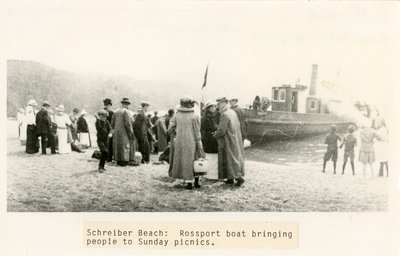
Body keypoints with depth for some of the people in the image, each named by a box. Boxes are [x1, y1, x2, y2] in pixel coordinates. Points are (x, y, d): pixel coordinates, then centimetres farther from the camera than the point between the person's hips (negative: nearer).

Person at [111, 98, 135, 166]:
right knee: (125, 146, -5)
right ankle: (124, 161, -8)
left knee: (118, 146, 10)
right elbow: (128, 123, -17)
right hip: (124, 133, -7)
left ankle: (118, 161, 12)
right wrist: (131, 132, -11)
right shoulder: (126, 111, -9)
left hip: (116, 133, 7)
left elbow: (112, 123, 12)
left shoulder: (116, 112, 13)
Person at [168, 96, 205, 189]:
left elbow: (171, 126, 1)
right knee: (195, 161, 12)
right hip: (191, 142, -3)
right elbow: (197, 133, -7)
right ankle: (196, 181, 12)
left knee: (185, 162, 9)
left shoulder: (177, 115, -1)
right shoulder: (194, 117, -9)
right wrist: (199, 146, -1)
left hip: (179, 142, 3)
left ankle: (189, 183, 9)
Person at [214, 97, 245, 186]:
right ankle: (231, 178, 19)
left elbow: (221, 130, -22)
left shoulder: (224, 115, -19)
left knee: (230, 159, -1)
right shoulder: (233, 113, 7)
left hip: (228, 141, -9)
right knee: (235, 158, 12)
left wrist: (215, 135, -1)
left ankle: (239, 177, -4)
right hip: (235, 139, 9)